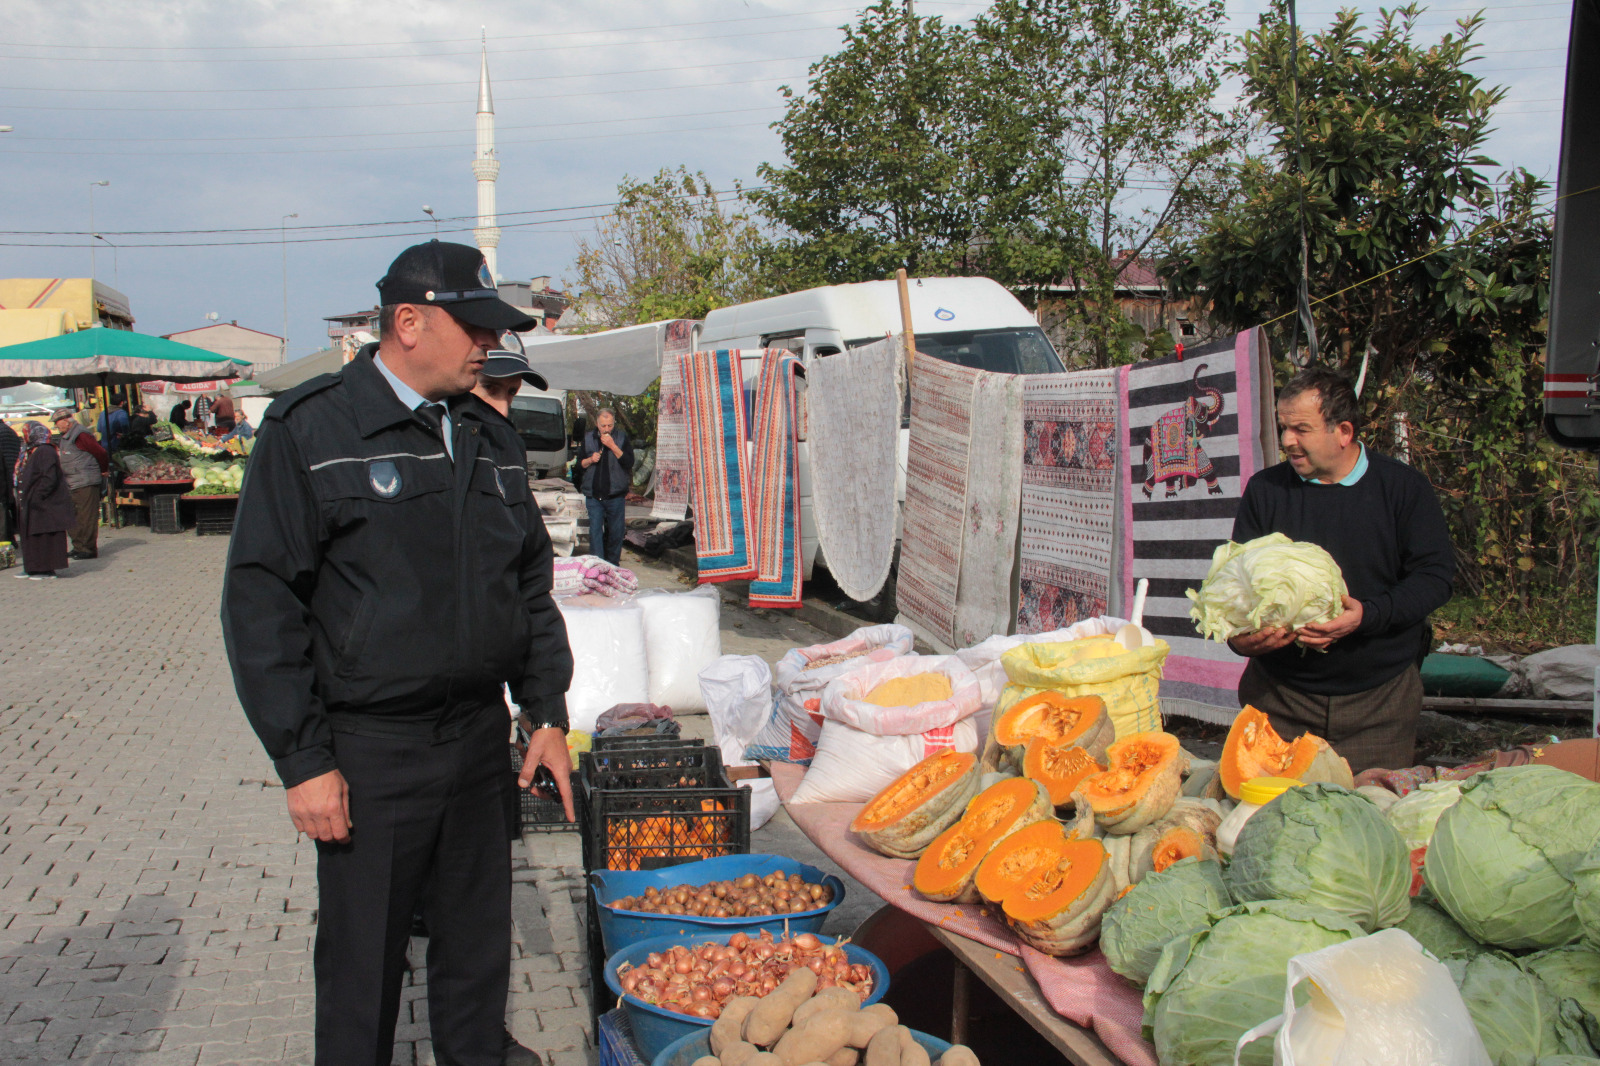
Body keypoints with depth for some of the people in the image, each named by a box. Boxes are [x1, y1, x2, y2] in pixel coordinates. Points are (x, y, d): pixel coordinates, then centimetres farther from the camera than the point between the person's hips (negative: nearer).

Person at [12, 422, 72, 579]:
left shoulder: (45, 452, -15)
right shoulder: (30, 452, 16)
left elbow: (49, 479, -22)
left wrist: (37, 497, -24)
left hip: (45, 506, -10)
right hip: (32, 505, 10)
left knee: (44, 536, -5)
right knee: (30, 537, 12)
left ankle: (47, 569, -1)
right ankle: (33, 568, 19)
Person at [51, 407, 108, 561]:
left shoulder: (80, 435, -14)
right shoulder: (66, 438, 17)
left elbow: (100, 452, -16)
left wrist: (104, 470, -2)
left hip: (86, 483, -10)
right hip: (73, 484, 10)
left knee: (87, 516, -7)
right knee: (74, 517, 13)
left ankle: (89, 549, -4)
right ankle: (78, 547, 21)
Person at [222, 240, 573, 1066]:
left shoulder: (489, 435, 9)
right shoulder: (310, 428, -8)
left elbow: (531, 582, 16)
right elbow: (261, 602, -9)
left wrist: (547, 713, 12)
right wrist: (302, 760, -11)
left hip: (479, 736, 5)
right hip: (370, 749, -5)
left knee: (477, 939, 17)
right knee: (362, 962, 8)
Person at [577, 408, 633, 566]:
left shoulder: (622, 437, 1)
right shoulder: (588, 438, 6)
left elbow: (629, 462, -9)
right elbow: (579, 465, 12)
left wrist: (613, 446, -17)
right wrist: (590, 460, -9)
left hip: (616, 495, -1)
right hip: (594, 495, 1)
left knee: (615, 532, 5)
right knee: (595, 531, -5)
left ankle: (613, 563, 20)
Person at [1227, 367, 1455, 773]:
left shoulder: (1404, 488, 1)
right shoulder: (1265, 490, 5)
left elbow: (1435, 576, -4)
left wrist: (1367, 615, -20)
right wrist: (1240, 638, -17)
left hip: (1380, 698, -1)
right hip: (1280, 697, 1)